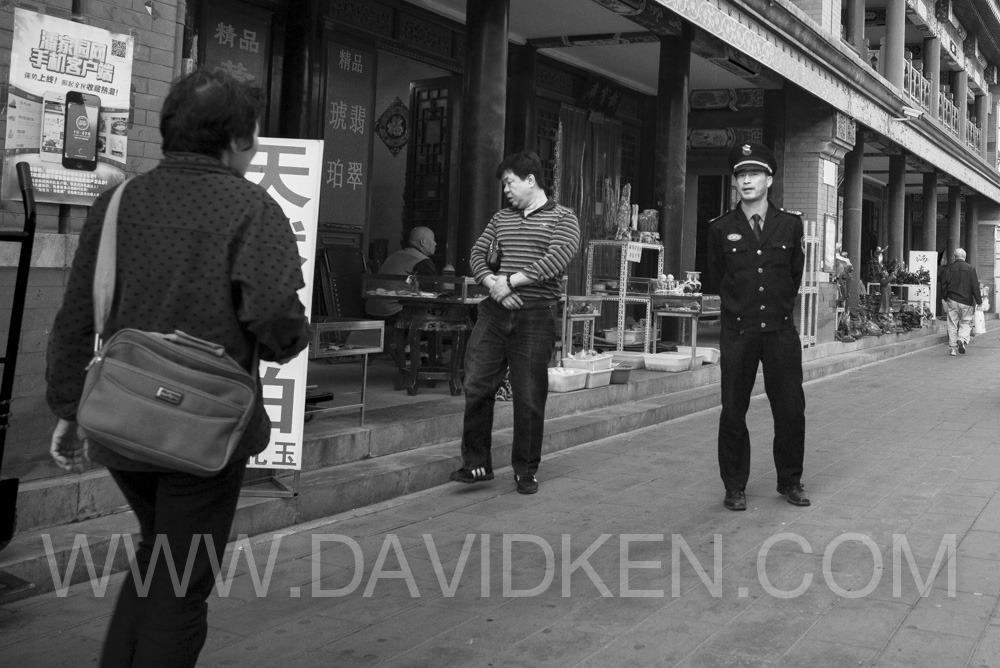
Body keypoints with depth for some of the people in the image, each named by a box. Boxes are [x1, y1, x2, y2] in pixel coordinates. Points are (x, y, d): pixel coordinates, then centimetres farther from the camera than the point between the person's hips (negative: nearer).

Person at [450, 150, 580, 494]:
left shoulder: (563, 218, 1)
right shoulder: (501, 218, 18)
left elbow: (557, 259, -14)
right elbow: (477, 252, 11)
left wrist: (510, 281, -16)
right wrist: (491, 282, -9)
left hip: (535, 315, -4)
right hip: (495, 311, 4)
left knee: (529, 398, 1)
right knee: (476, 386, 0)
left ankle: (526, 471, 15)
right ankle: (477, 463, 13)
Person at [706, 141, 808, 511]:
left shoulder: (790, 224, 4)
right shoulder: (721, 228, 1)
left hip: (781, 330, 1)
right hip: (737, 332, -1)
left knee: (791, 410, 3)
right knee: (733, 412, 3)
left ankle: (790, 481, 21)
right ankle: (735, 487, 16)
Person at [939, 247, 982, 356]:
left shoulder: (948, 268, 1)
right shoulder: (971, 268, -3)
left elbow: (943, 285, 4)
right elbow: (975, 286, -5)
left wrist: (945, 298, 18)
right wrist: (979, 301, 1)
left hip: (952, 300, 1)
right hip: (966, 301, -1)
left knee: (952, 325, 6)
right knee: (966, 323, 10)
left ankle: (952, 348, 5)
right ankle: (962, 339, -16)